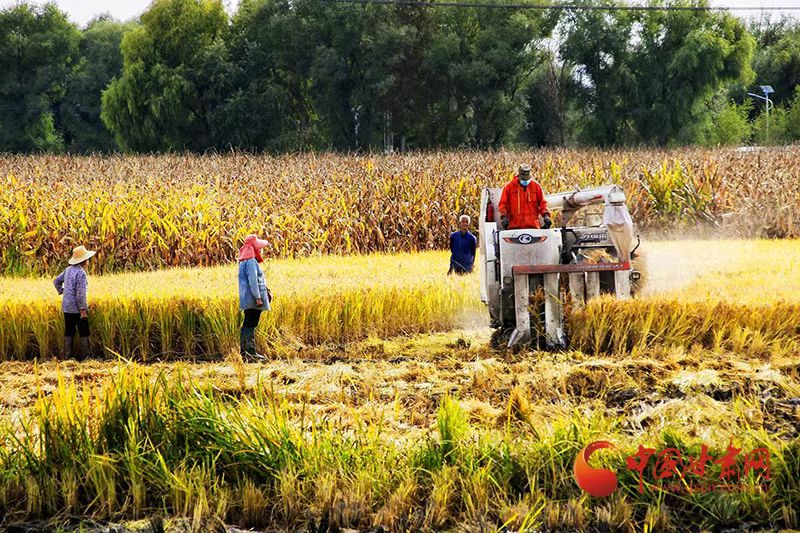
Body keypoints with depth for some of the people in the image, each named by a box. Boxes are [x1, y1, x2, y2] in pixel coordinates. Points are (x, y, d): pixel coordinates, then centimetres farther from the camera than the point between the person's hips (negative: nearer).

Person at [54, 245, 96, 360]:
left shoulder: (69, 269, 7)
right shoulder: (80, 273, -17)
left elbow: (56, 281, 20)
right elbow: (81, 293, -22)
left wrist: (62, 292, 20)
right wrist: (83, 310, -20)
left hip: (66, 307, 7)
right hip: (77, 307, -7)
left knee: (69, 333, 10)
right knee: (84, 333, 2)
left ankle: (67, 356, 8)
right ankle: (85, 357, 2)